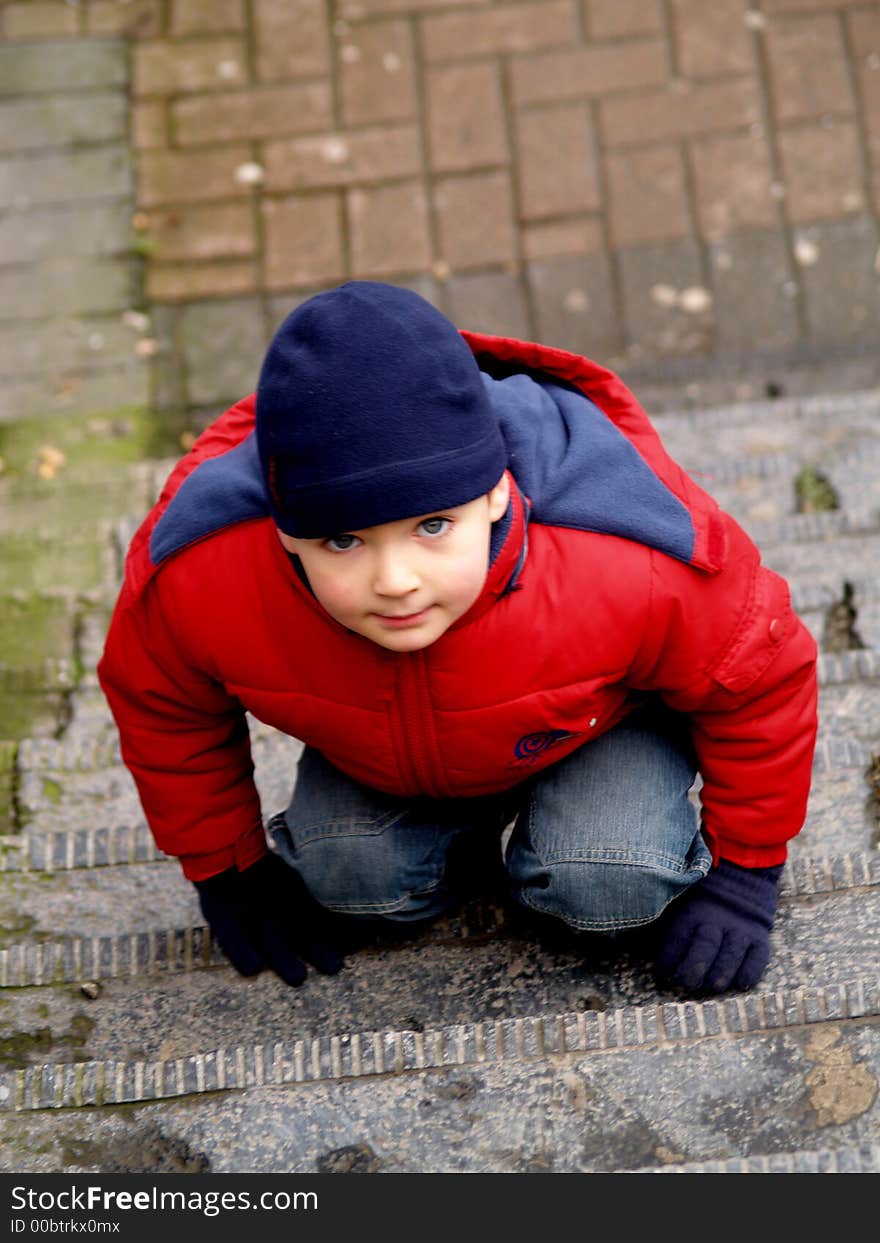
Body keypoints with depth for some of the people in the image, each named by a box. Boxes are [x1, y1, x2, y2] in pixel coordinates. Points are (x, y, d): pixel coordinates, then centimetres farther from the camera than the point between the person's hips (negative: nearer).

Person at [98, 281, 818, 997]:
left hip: (604, 715, -2)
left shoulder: (633, 572, -43)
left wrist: (743, 872, -11)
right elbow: (163, 706, -11)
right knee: (347, 874, -16)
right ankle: (470, 833, 15)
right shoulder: (198, 581, -37)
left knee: (605, 888, -24)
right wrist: (230, 871, 0)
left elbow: (761, 674, -20)